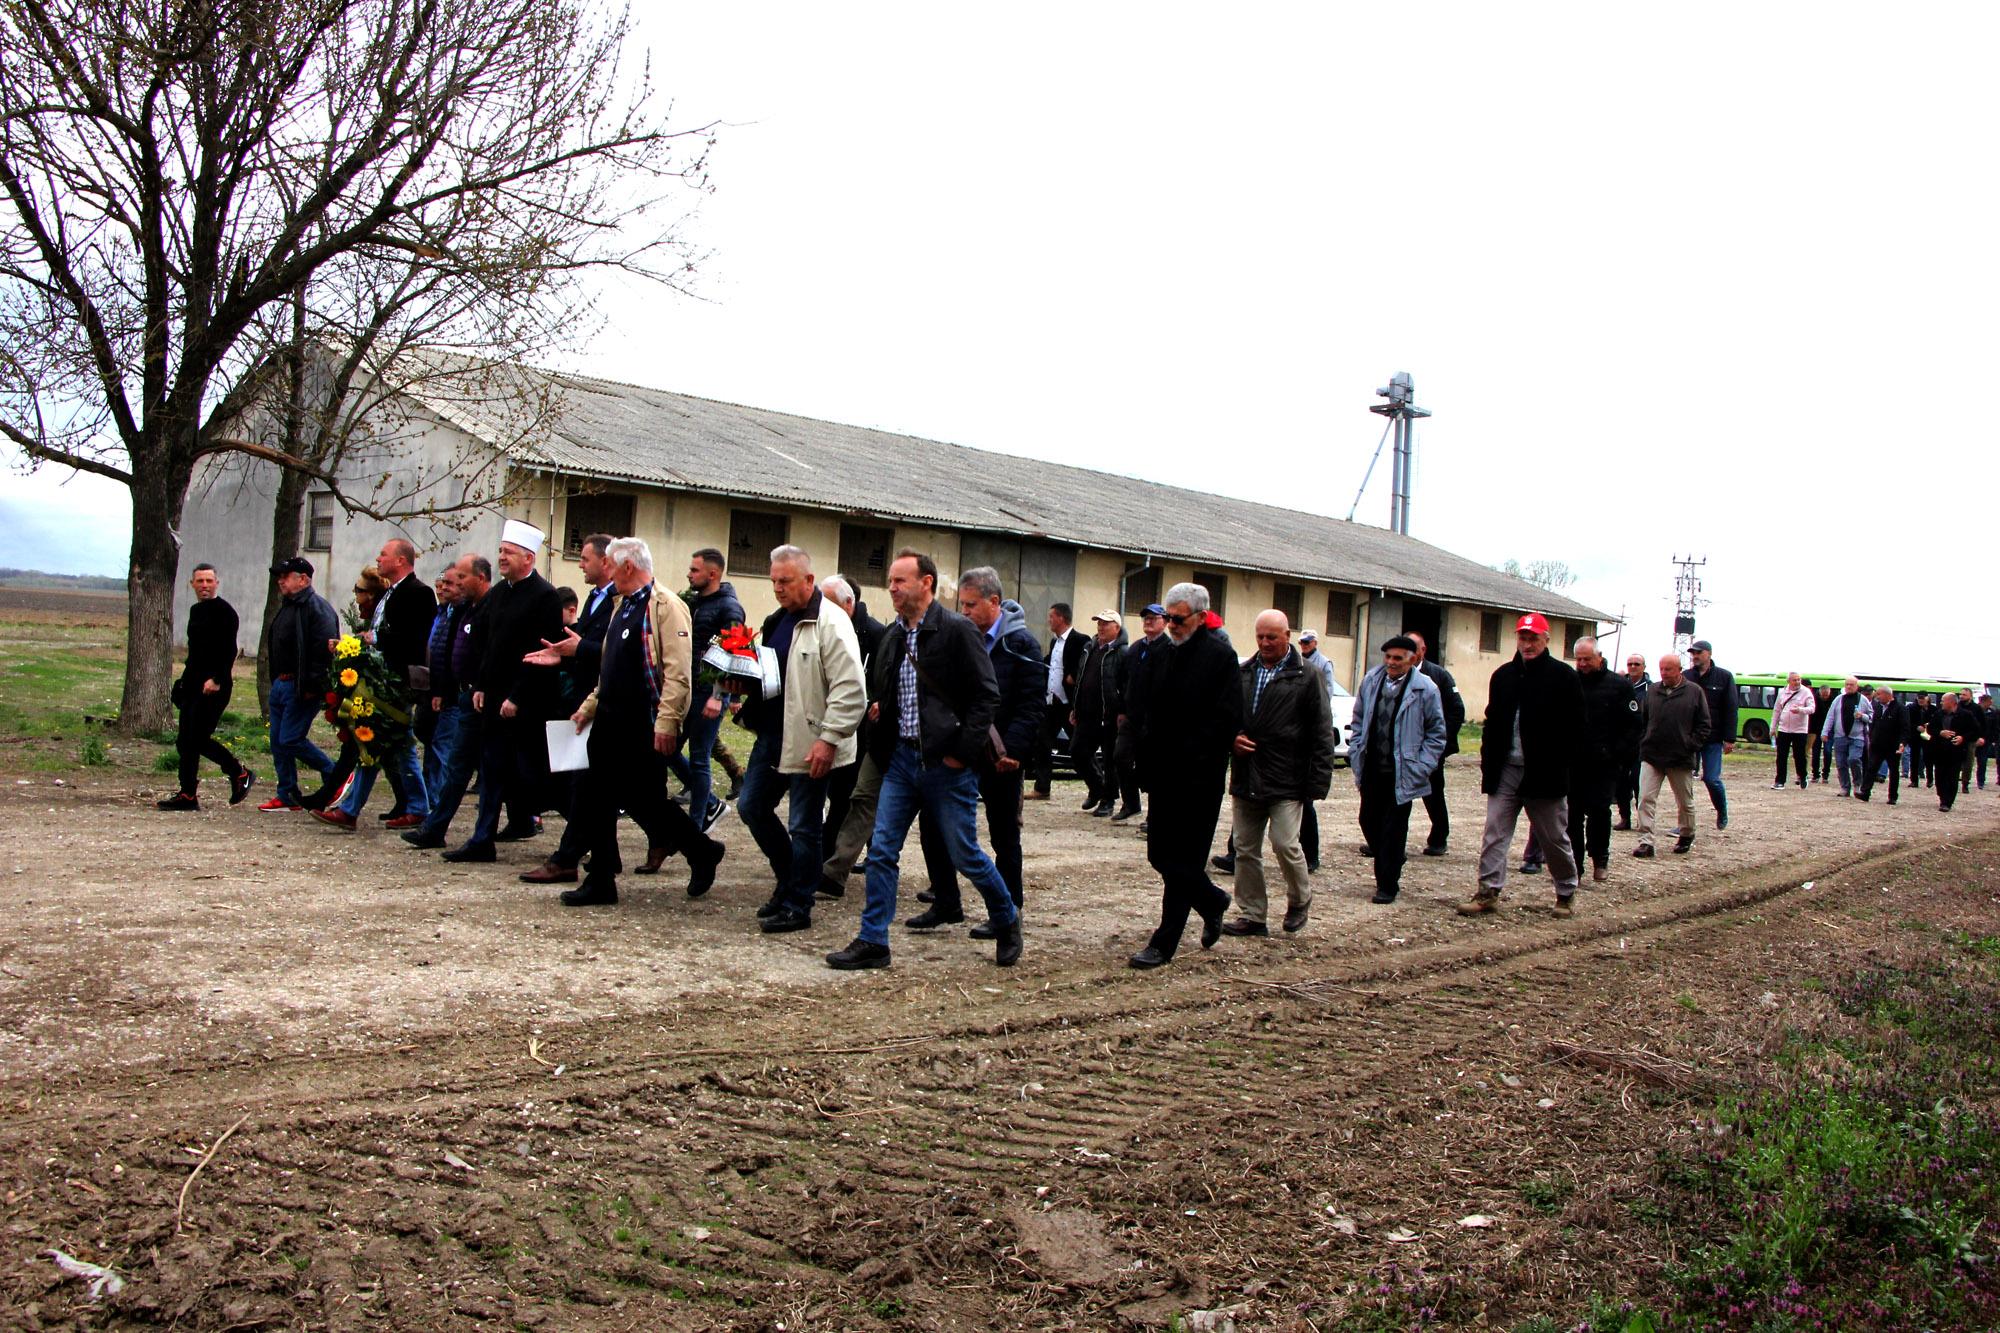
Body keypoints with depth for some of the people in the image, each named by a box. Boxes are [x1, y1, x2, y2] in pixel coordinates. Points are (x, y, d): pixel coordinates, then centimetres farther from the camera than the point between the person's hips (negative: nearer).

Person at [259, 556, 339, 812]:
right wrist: (276, 680, 20)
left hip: (302, 688, -10)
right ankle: (287, 796, 17)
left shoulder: (316, 607, -15)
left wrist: (312, 687, -24)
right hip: (282, 684, 10)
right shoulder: (288, 607, 17)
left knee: (290, 739, -11)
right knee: (278, 741, 10)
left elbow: (325, 649, -23)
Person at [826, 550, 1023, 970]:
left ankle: (1007, 922, 27)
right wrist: (877, 708, 3)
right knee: (881, 851, 3)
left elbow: (986, 695, -13)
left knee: (965, 856, 4)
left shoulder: (957, 630, -11)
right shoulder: (893, 635, 11)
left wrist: (962, 751, -16)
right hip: (902, 757, 6)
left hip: (946, 763, -6)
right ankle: (873, 942, 10)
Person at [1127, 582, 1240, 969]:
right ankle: (1212, 902, 35)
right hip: (1163, 775, 7)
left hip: (1197, 778, -7)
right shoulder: (1165, 653, 12)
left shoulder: (1220, 655, -9)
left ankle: (1164, 944, 5)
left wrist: (1188, 759, -16)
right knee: (1160, 854, 12)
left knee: (1181, 863, -2)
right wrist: (1148, 756, 5)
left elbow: (1227, 719, -14)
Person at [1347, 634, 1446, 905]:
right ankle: (1388, 868, 35)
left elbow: (1437, 733, -1)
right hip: (1372, 769, 5)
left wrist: (1421, 768, -7)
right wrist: (1356, 753, 7)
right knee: (1369, 821, 12)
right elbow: (1359, 720, 16)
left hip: (1401, 774, -5)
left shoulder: (1426, 689, -8)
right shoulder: (1371, 681, 4)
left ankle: (1387, 886, 11)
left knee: (1393, 829, 0)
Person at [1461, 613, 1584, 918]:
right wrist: (1488, 763, 6)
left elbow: (1574, 728, -5)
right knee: (1494, 833, -1)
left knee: (1555, 838, 9)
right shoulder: (1504, 675, 9)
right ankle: (1488, 892, 2)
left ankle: (1566, 893, 25)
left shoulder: (1563, 675, -4)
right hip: (1506, 770, 4)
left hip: (1544, 774, -4)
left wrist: (1559, 766, -10)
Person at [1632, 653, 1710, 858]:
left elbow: (1703, 724, -1)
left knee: (1685, 802, 14)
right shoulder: (1652, 691, 6)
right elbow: (1642, 720, 13)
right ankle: (1645, 842, -8)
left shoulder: (1694, 692, -2)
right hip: (1652, 756, 2)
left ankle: (1686, 836, 34)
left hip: (1681, 758, -2)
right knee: (1645, 799, -8)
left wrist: (1691, 746, -9)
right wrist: (1644, 742, 3)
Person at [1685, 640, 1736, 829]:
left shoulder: (1724, 677, 1)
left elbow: (1731, 710, -1)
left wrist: (1729, 739, -7)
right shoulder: (1685, 677, 5)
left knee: (1711, 778, -6)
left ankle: (1722, 812, 21)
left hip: (1713, 738, -2)